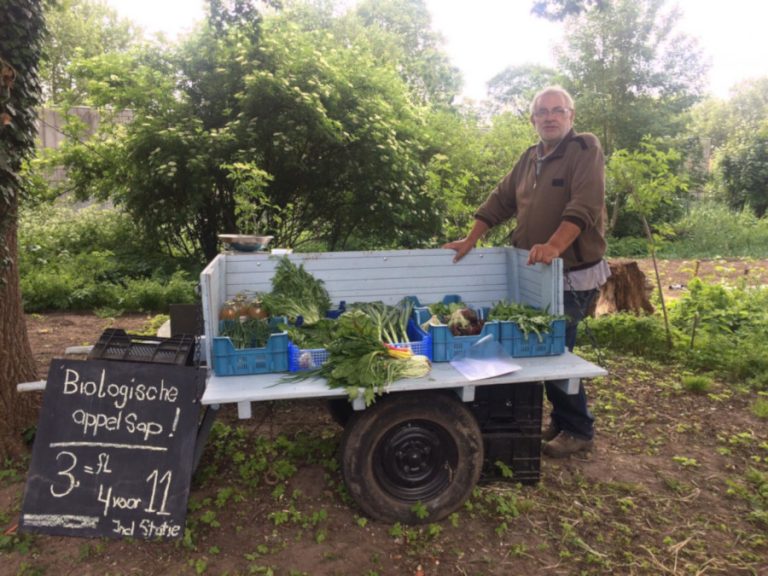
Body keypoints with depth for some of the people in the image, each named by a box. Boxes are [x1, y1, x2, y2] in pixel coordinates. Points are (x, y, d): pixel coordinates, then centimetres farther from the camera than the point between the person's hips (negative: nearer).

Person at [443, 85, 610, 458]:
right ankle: (562, 420, 27)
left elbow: (585, 205, -21)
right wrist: (470, 240, 7)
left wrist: (555, 245, -34)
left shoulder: (586, 149, -7)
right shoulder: (530, 158, 15)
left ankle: (578, 431, 14)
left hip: (572, 275, -7)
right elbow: (501, 201, 15)